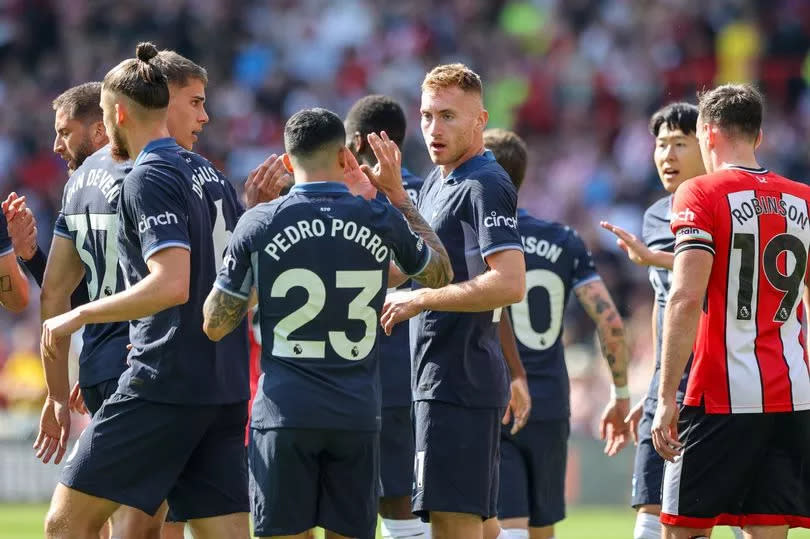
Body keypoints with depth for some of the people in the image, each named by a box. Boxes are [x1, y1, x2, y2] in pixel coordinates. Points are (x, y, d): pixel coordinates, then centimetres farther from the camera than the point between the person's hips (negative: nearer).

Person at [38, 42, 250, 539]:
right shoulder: (210, 175, 16)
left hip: (163, 384, -8)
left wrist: (79, 315, -13)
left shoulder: (148, 179, -9)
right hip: (225, 392, 8)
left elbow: (171, 283, -22)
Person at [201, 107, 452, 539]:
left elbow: (214, 325, 5)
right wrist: (399, 195, 28)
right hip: (357, 417, 1)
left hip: (284, 411, -1)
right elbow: (440, 273, 22)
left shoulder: (259, 224, -3)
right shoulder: (382, 222, 1)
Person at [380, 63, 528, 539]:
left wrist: (420, 300, -16)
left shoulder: (484, 186, -12)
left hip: (459, 384, -10)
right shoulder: (437, 182, 18)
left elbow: (510, 284, -23)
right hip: (439, 379, 10)